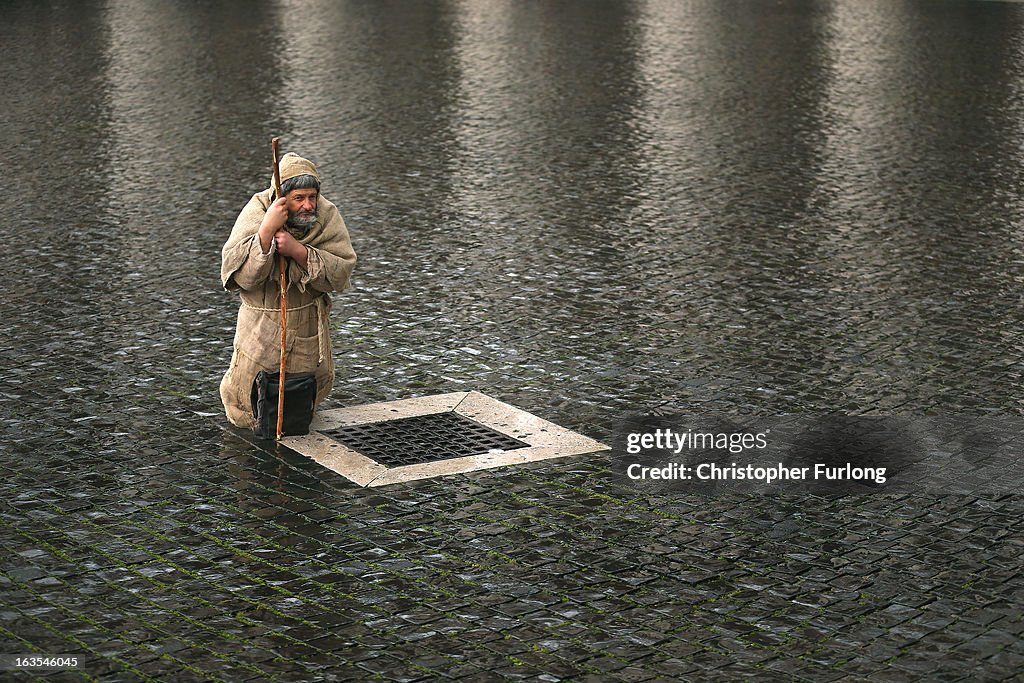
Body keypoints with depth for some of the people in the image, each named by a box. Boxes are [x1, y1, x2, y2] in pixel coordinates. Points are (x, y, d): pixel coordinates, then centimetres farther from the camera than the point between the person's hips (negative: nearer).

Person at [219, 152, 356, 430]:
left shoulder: (327, 215, -13)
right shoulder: (256, 212, -18)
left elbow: (340, 274, -19)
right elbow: (240, 275, -27)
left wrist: (298, 250, -32)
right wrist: (266, 229, -38)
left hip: (309, 327, 2)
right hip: (261, 327, -2)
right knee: (246, 416, 7)